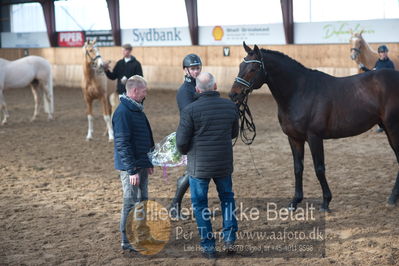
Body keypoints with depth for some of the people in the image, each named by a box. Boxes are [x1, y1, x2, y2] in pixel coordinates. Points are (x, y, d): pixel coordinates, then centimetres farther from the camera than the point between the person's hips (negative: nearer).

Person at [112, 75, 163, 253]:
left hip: (141, 165, 9)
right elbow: (123, 144, -22)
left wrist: (149, 163, 20)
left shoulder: (137, 109, 12)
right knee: (131, 203, -2)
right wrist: (132, 170, -23)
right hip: (130, 167, -9)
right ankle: (127, 241, 8)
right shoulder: (123, 112, -19)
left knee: (142, 201, 17)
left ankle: (143, 236, 28)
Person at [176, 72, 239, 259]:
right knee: (227, 197, 25)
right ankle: (229, 236, 17)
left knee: (200, 204, 11)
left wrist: (184, 152, 10)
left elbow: (181, 141, -12)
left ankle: (208, 246, 14)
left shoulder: (190, 110, -16)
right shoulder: (230, 106, -3)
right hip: (224, 164, 3)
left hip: (199, 166, -3)